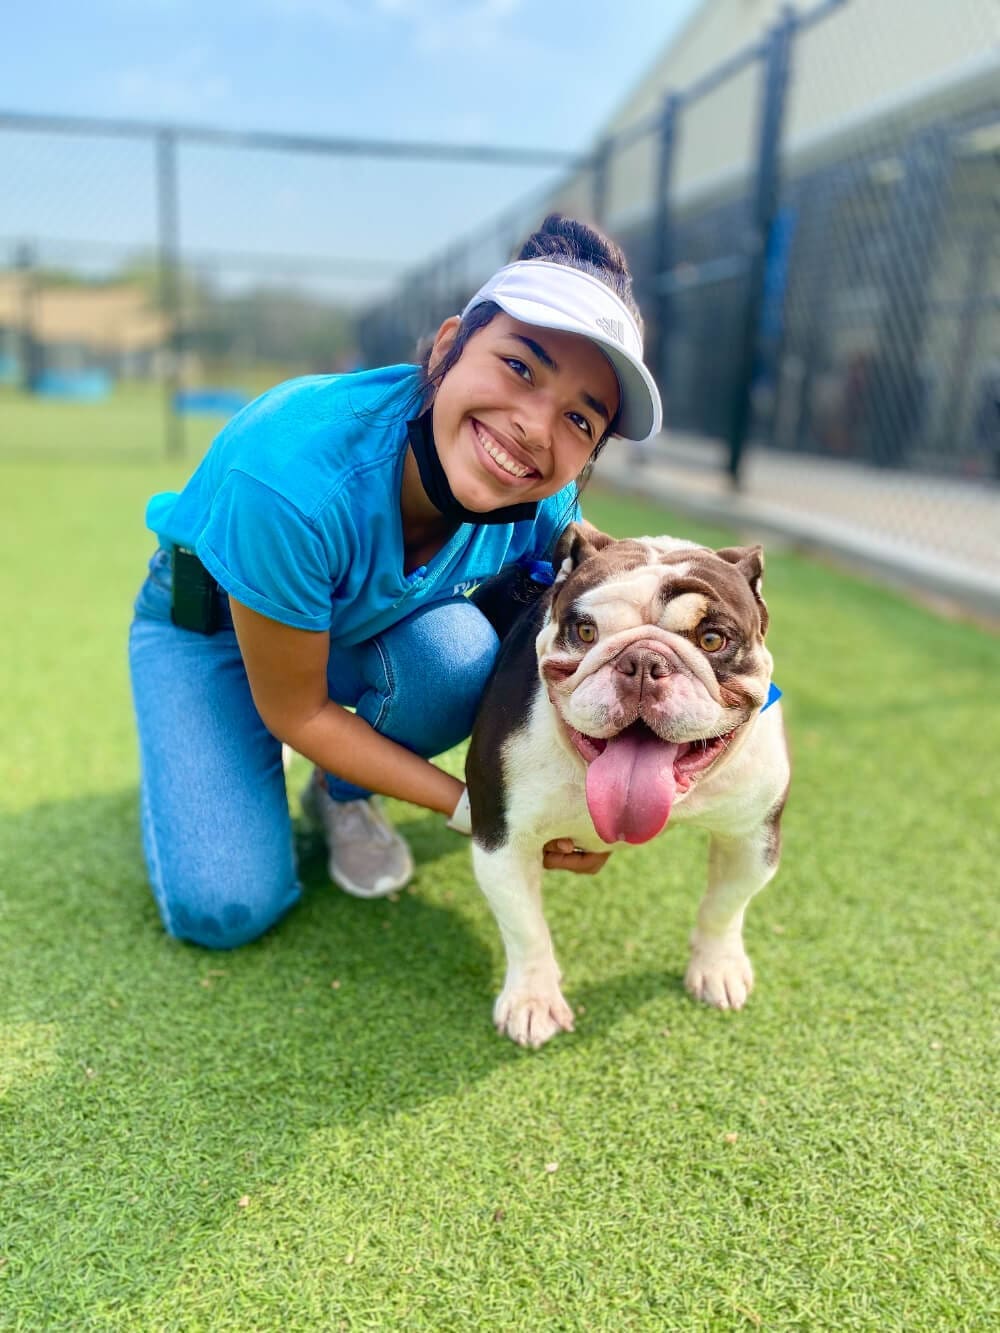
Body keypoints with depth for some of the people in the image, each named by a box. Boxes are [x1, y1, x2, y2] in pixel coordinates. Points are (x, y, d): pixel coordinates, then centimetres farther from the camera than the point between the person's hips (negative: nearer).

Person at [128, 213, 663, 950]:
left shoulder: (548, 505, -25)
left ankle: (344, 796, 1)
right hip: (209, 622, -3)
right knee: (223, 907, -17)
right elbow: (294, 712, -27)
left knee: (461, 648, -30)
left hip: (366, 628, 4)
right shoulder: (293, 476, -40)